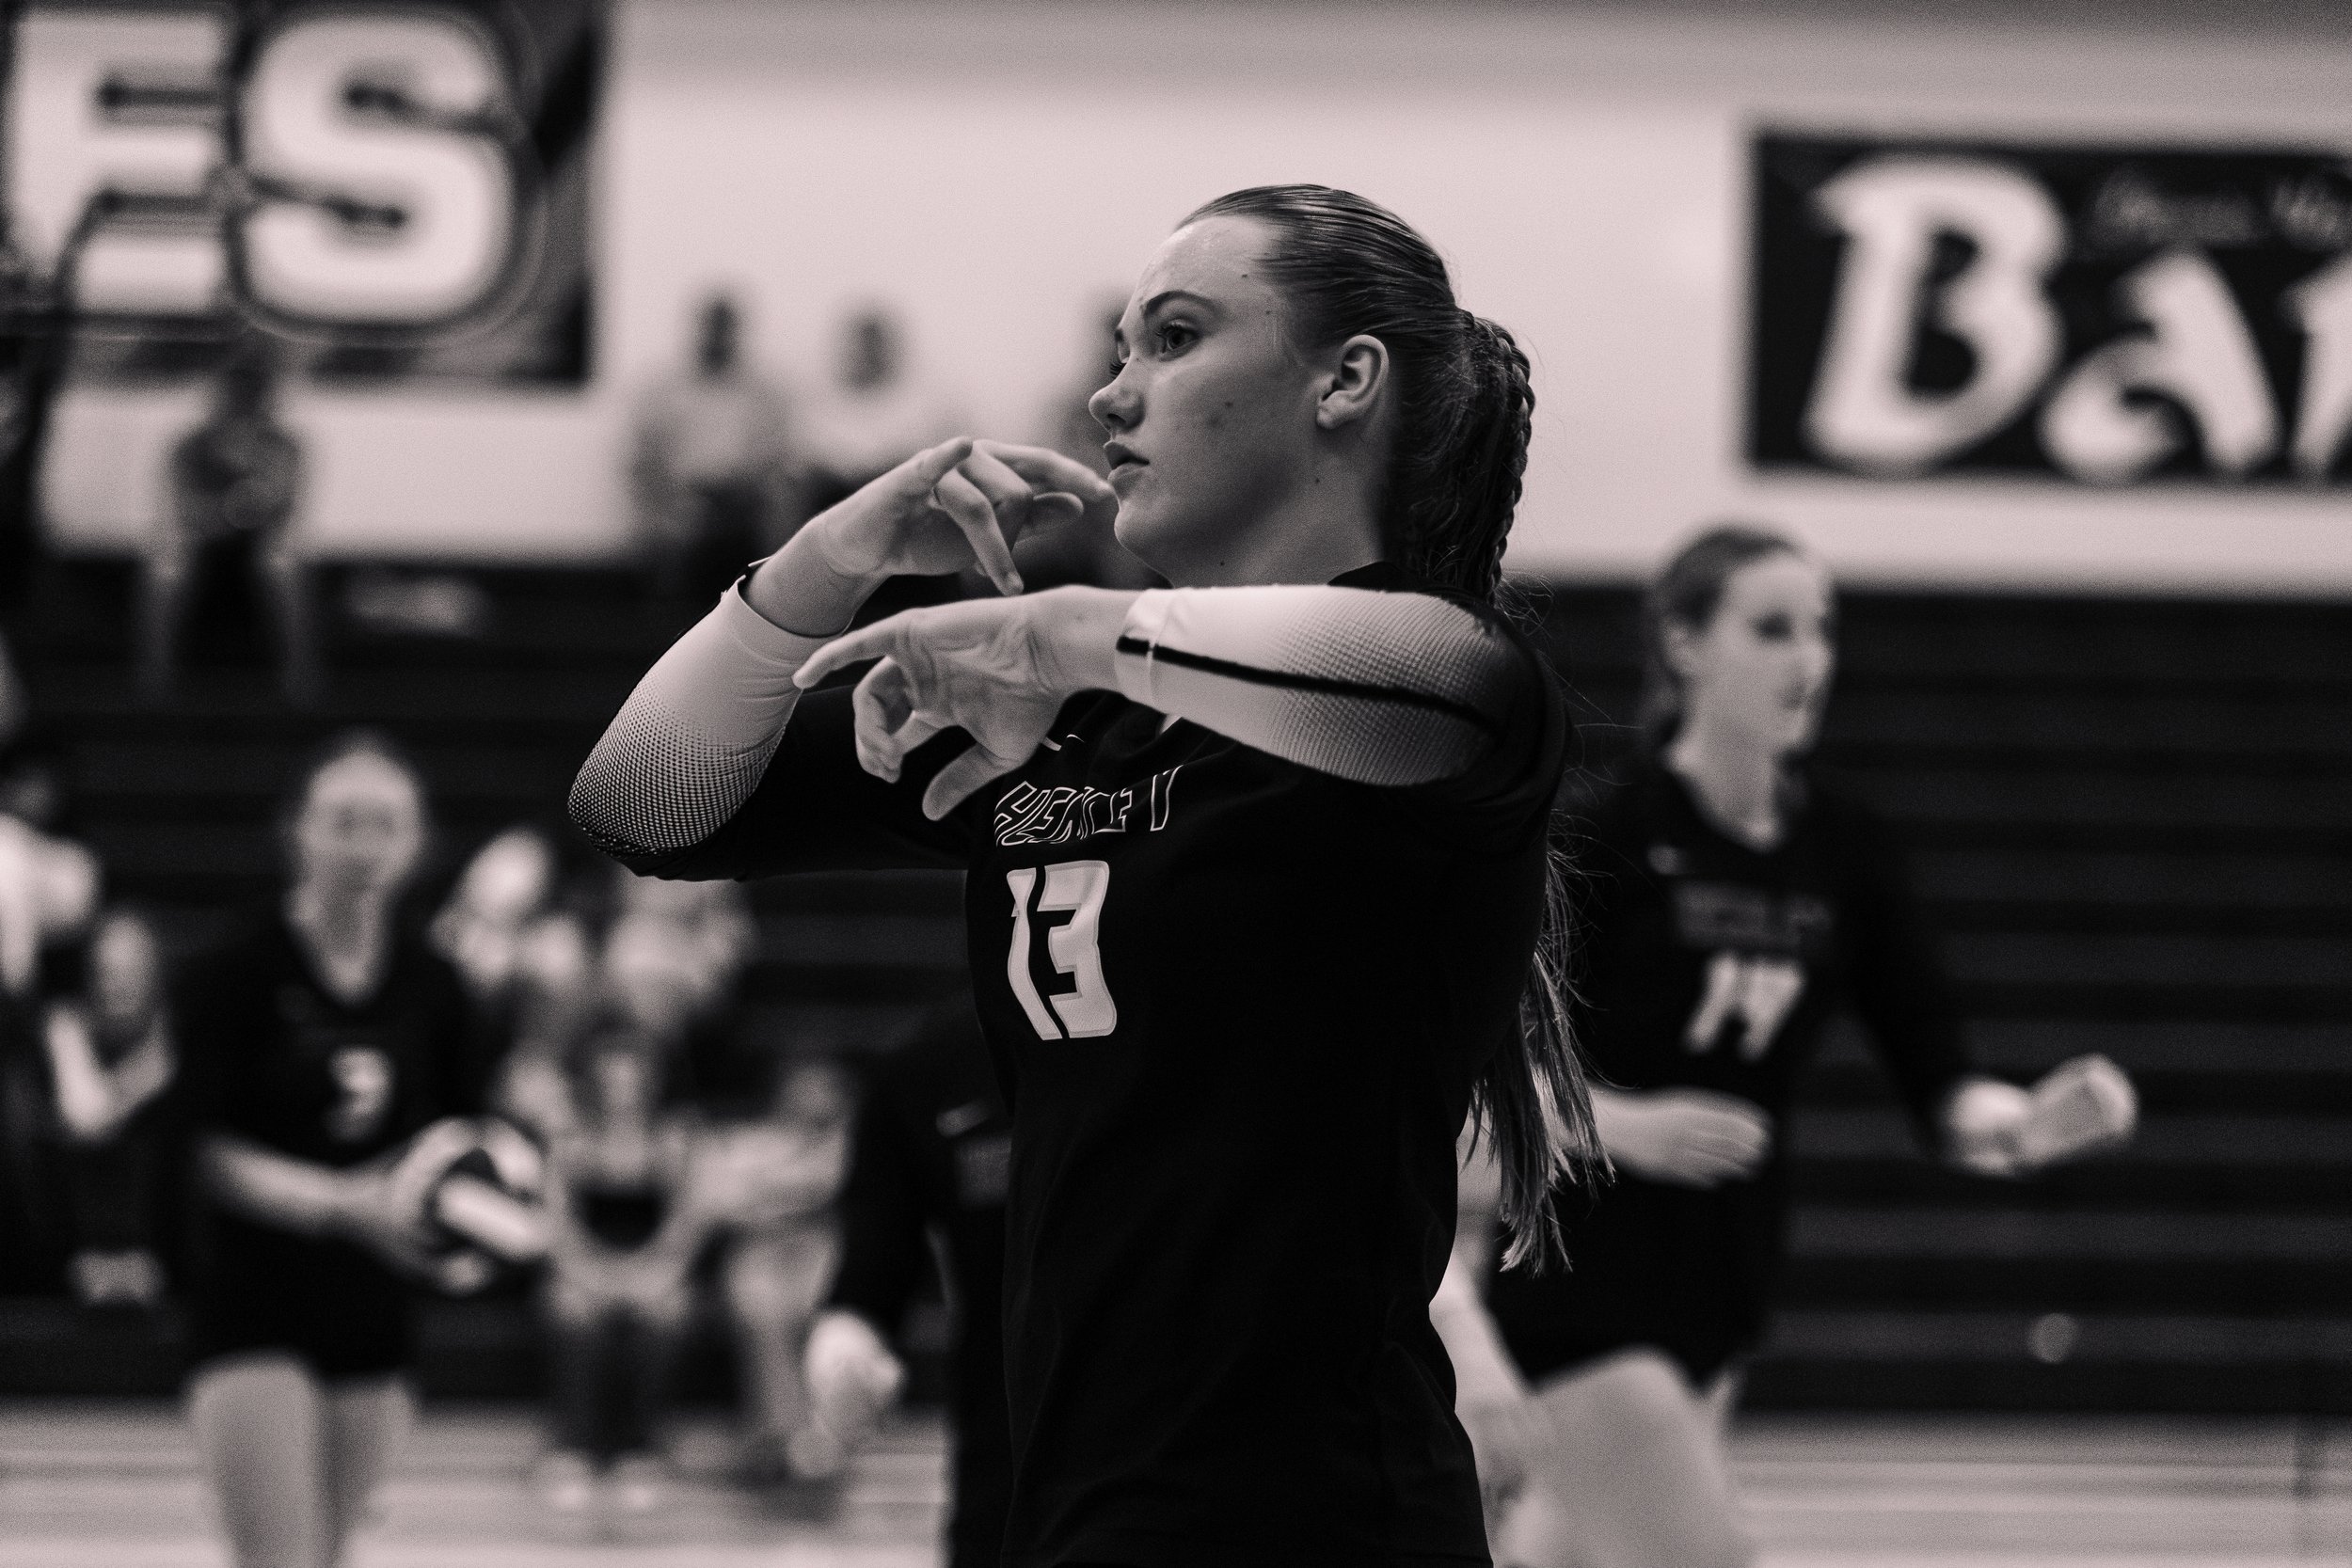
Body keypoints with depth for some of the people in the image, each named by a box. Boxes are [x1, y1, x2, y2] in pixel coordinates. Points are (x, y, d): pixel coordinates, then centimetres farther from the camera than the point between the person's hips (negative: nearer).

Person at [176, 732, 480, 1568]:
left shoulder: (429, 988, 5)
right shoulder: (233, 978, -9)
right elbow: (210, 1156, -13)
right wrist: (342, 1203, -27)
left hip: (372, 1312, 5)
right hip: (254, 1308, -5)